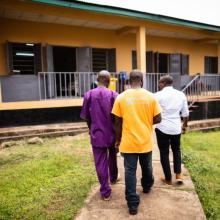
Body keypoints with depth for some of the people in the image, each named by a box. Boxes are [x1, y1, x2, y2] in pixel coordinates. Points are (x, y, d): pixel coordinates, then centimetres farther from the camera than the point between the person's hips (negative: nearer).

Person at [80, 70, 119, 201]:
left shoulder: (89, 95, -5)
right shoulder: (113, 95, -10)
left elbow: (85, 116, 1)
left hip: (96, 134, 0)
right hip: (111, 133, 1)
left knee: (100, 162, 5)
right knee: (112, 156, 25)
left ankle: (105, 192, 11)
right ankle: (113, 178, 46)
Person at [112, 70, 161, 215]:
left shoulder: (121, 97, -8)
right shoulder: (150, 97, -6)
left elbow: (118, 122, -5)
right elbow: (158, 119, -3)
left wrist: (118, 139, 8)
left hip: (128, 142, -1)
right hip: (146, 141, 2)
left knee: (130, 171, 7)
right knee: (147, 167, 24)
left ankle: (133, 204, 11)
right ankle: (147, 187, 49)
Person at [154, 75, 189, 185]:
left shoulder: (158, 95, -10)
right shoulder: (181, 95, 3)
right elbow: (185, 113, 9)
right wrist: (185, 124, 24)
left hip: (162, 128, -3)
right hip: (176, 128, 4)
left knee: (164, 153, 9)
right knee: (176, 150, 23)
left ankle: (168, 179, 19)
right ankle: (178, 175, 16)